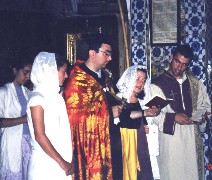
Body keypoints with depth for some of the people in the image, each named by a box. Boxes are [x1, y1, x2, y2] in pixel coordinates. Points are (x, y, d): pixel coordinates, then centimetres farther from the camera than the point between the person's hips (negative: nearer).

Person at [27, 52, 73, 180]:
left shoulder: (56, 95, 11)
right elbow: (40, 136, -15)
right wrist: (62, 162, -14)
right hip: (46, 164, -6)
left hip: (61, 162, 7)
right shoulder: (38, 98, -10)